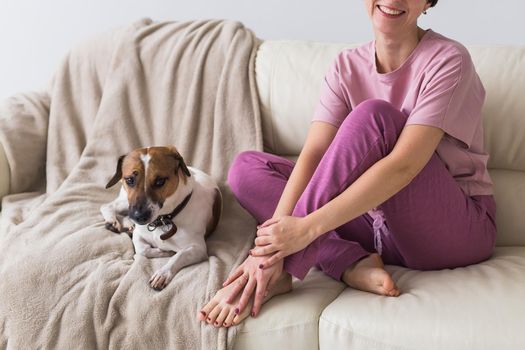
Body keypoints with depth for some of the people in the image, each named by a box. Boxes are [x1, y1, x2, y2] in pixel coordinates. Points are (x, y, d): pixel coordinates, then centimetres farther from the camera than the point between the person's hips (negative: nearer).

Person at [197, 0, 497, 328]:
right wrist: (272, 243, -27)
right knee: (246, 167, -3)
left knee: (374, 115, -29)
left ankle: (282, 272, -30)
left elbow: (403, 166, -27)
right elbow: (313, 154, -12)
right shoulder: (347, 65, 2)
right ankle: (352, 265, -23)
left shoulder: (447, 60, -14)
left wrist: (308, 227, -33)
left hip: (459, 229, -5)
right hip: (383, 227, 6)